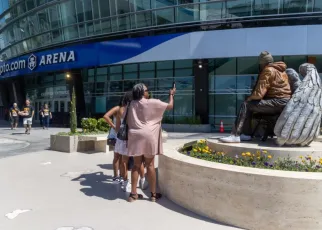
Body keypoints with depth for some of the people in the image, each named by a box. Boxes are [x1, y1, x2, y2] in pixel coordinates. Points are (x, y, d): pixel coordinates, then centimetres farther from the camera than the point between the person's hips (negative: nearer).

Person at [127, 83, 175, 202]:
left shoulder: (132, 104, 8)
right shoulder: (153, 103, -6)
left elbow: (128, 122, 12)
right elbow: (170, 106, 4)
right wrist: (171, 94, 20)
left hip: (135, 136, 4)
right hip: (148, 136, -4)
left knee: (136, 165, 10)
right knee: (150, 165, 4)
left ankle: (133, 194, 13)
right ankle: (153, 194, 14)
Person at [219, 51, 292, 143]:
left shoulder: (268, 71, -8)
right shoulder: (279, 70, 21)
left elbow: (259, 93, -16)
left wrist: (249, 98, 4)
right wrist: (251, 99, 17)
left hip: (278, 102, -9)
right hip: (285, 102, 9)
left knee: (246, 105, -10)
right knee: (250, 105, 14)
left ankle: (235, 135, -16)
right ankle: (246, 134, 10)